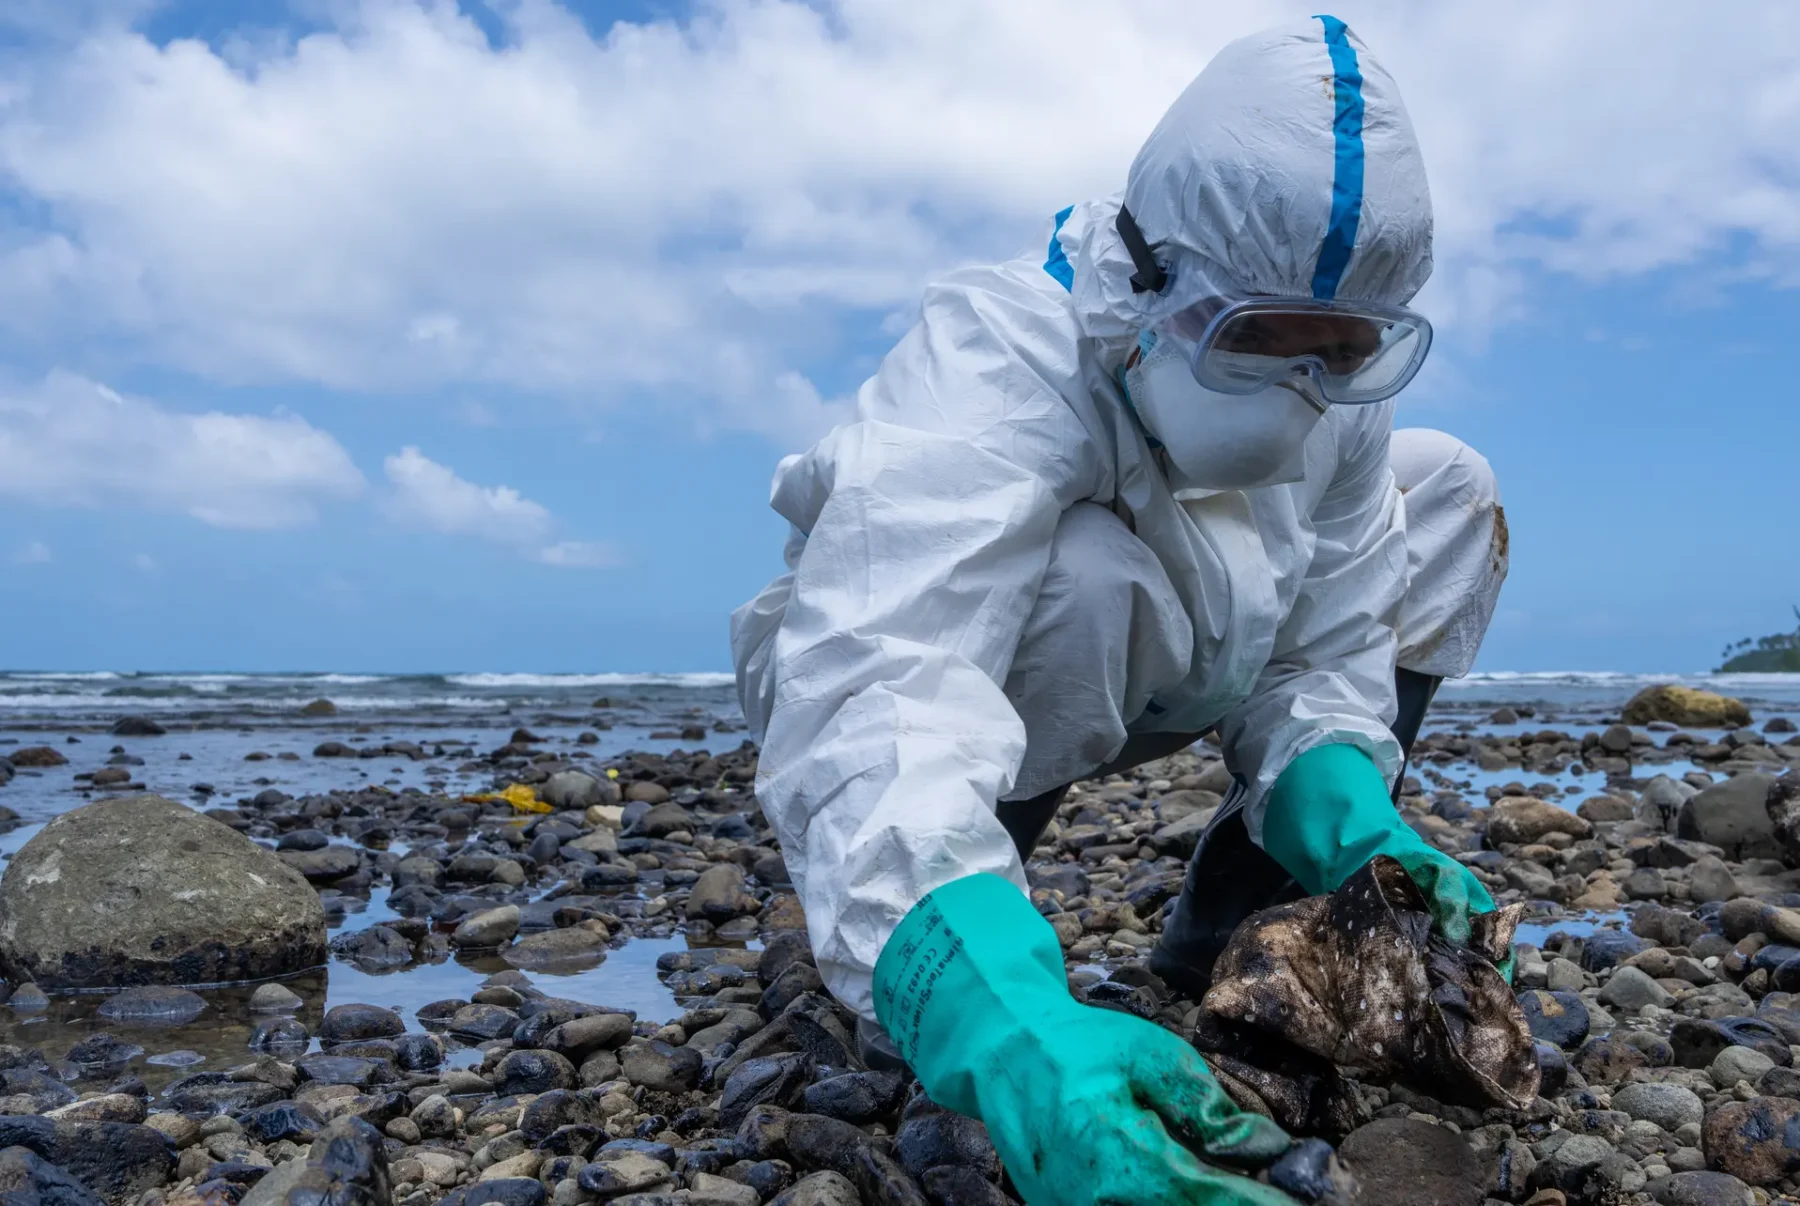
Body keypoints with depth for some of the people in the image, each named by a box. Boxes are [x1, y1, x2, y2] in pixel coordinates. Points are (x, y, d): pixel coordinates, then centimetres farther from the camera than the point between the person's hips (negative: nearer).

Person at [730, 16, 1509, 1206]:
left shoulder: (1340, 395, -14)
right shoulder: (1000, 362, -35)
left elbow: (1322, 652, -9)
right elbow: (868, 696, -50)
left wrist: (1345, 808, -32)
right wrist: (1008, 1026, -65)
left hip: (1121, 681, 7)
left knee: (1448, 492, -3)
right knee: (1079, 581, -40)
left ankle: (1226, 924, -5)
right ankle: (926, 962, -13)